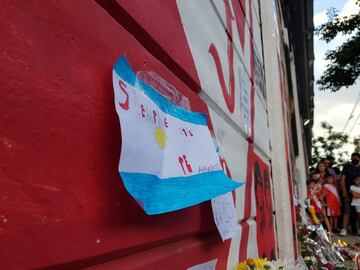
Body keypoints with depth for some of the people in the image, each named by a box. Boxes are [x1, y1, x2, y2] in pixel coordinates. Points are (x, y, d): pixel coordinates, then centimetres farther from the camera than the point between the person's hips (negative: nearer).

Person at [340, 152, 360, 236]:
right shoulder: (347, 167, 6)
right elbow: (342, 178, 0)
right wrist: (344, 190, -10)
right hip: (348, 193, -2)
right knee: (347, 212, -5)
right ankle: (344, 229, -6)